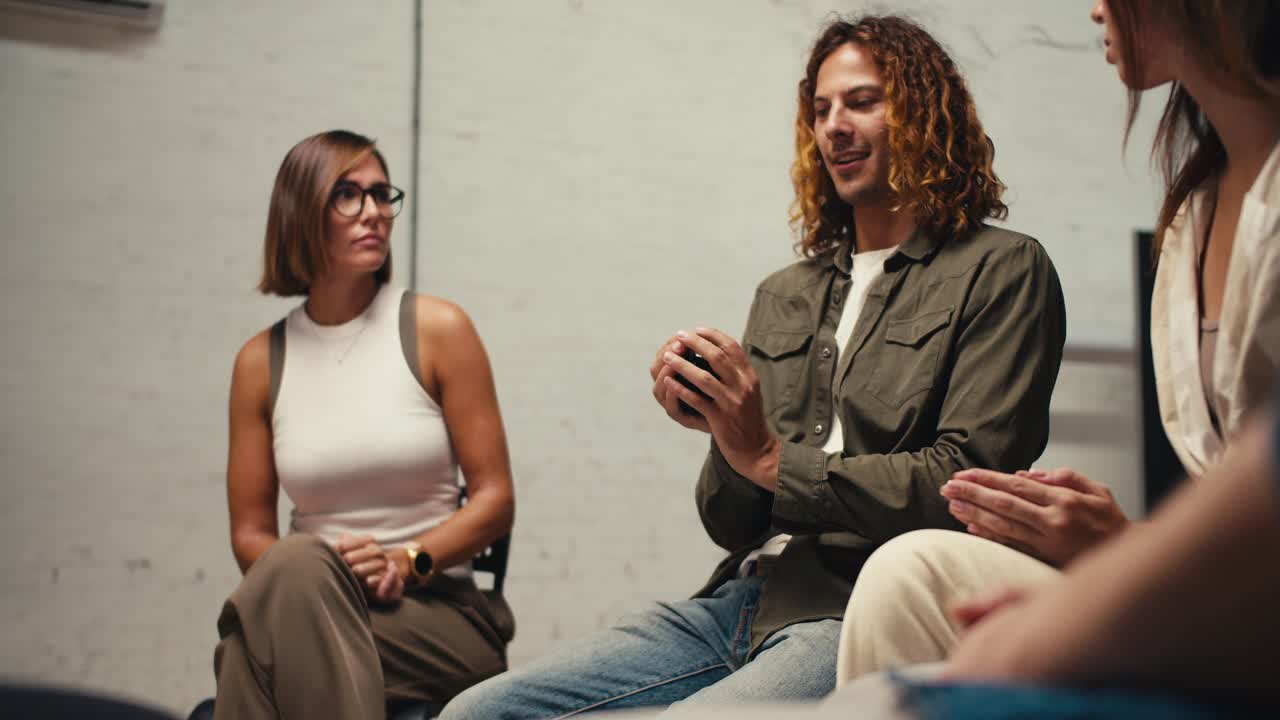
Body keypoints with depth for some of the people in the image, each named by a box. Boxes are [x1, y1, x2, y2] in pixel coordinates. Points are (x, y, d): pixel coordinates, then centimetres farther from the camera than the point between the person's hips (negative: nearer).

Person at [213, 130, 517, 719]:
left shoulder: (438, 329, 0)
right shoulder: (260, 361, 8)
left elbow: (495, 500, -1)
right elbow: (250, 535, 9)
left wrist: (407, 561, -17)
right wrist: (307, 574, -13)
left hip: (439, 611, -2)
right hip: (304, 603, 3)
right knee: (294, 566, -35)